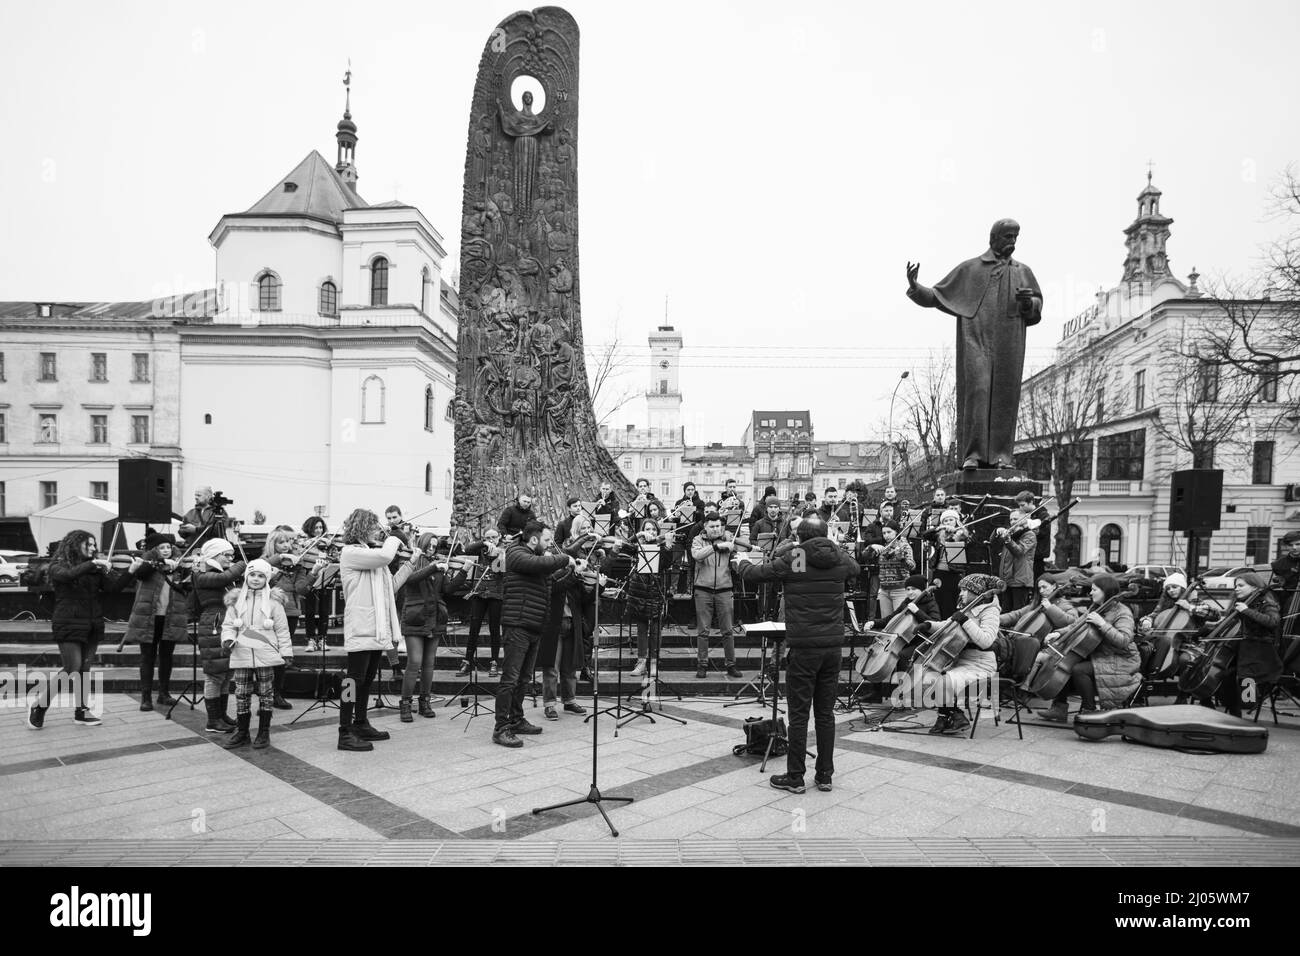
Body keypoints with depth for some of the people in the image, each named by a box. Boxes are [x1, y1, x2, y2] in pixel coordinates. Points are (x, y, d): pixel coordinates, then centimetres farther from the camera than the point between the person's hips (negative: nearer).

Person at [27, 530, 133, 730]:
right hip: (69, 624, -5)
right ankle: (39, 706, 10)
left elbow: (112, 587, -3)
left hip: (93, 625, 5)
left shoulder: (95, 569, 8)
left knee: (84, 668, 9)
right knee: (72, 669, -10)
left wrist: (130, 571, -17)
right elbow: (68, 575, -27)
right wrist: (93, 563, -30)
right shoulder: (59, 565, -3)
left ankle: (81, 712, 18)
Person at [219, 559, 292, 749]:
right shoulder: (236, 600, 7)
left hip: (266, 655, -2)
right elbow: (228, 624, 10)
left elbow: (282, 630, 1)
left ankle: (264, 733, 14)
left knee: (266, 694, 4)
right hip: (241, 655, 2)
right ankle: (242, 732, 20)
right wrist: (228, 639, -11)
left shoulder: (273, 601, 0)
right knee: (241, 694, 7)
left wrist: (286, 653, -2)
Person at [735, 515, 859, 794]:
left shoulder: (792, 558, -8)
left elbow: (755, 574, 0)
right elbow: (855, 568, 28)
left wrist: (743, 562, 21)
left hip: (803, 647, -4)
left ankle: (795, 777, 10)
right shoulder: (839, 559, 4)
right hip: (833, 645, 4)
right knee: (825, 712, 12)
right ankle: (825, 775, 20)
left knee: (798, 713, 3)